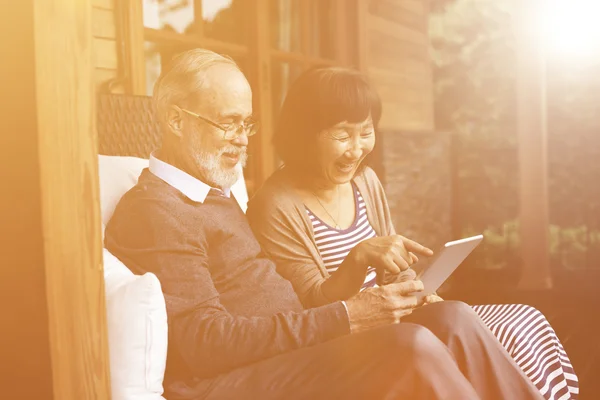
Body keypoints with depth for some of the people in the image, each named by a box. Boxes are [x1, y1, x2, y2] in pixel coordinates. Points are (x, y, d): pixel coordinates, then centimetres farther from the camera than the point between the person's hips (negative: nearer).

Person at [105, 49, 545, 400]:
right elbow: (206, 342, -17)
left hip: (291, 352, 9)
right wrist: (343, 317, -19)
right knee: (411, 345, -26)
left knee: (451, 319, -8)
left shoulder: (217, 194, 23)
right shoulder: (154, 210, -7)